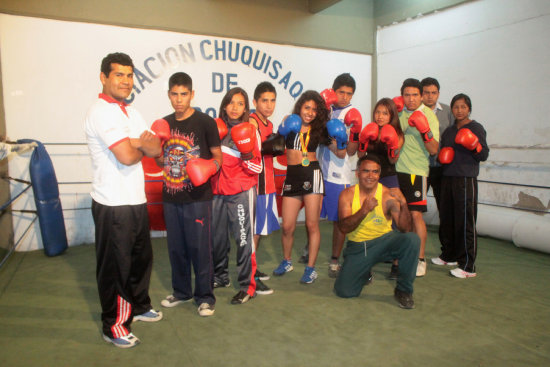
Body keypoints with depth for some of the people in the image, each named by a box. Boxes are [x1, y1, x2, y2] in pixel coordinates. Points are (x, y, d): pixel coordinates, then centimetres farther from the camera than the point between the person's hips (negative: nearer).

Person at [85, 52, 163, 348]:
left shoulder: (130, 112, 14)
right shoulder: (102, 111, -15)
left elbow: (156, 148, 4)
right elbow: (127, 156, -25)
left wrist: (134, 143, -16)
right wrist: (143, 146, -4)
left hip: (136, 201, 9)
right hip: (113, 205, -9)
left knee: (141, 258, 21)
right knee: (115, 266, 5)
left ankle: (139, 306, 41)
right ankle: (113, 326, 22)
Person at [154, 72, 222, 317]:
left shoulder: (205, 122, -6)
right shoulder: (164, 124, 9)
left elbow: (217, 156, -2)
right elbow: (161, 161, 17)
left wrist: (209, 168, -22)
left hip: (198, 197, -5)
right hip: (170, 197, 5)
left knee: (200, 248, 1)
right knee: (175, 248, 15)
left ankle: (205, 297, 17)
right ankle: (181, 292, 33)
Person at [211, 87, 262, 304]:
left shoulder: (250, 130, -4)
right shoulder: (217, 127, 6)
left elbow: (257, 168, -5)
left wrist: (247, 155, -24)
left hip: (242, 192, -5)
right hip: (218, 191, 5)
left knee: (243, 237, -3)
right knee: (217, 236, 14)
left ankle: (247, 286, 8)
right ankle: (220, 276, 33)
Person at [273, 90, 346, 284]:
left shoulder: (319, 130, 7)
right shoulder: (289, 124, 7)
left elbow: (341, 152, 12)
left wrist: (341, 140, -7)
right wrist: (283, 132, -12)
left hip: (312, 175, -1)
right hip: (291, 177, 1)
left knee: (312, 224, 0)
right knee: (287, 226, 3)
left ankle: (311, 268, 14)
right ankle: (287, 261, 29)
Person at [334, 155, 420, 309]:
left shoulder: (387, 196, -10)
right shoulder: (347, 195, -5)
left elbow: (405, 229, -17)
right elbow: (344, 227, -16)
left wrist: (403, 206, -33)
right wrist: (364, 211, -29)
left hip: (384, 241, 0)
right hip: (357, 246, 1)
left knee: (412, 239, -30)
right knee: (344, 291, -13)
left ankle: (403, 290, -8)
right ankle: (365, 273, 25)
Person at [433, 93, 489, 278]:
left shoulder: (476, 128, -1)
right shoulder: (449, 131, 17)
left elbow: (484, 155, -6)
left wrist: (474, 145, -24)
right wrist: (443, 155, 4)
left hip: (466, 179, -7)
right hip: (448, 178, 7)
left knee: (465, 221, -7)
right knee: (446, 219, 13)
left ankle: (468, 266, -1)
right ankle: (449, 256, 29)